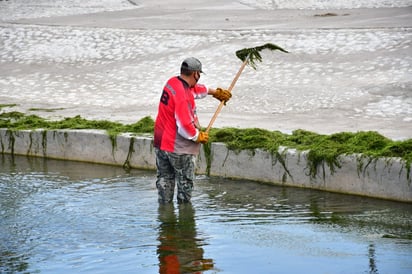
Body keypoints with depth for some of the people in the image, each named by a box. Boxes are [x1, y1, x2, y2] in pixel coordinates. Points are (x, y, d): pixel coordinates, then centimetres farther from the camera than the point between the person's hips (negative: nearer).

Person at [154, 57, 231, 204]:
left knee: (164, 178, 17)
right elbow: (185, 127, -27)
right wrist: (199, 137, -8)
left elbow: (196, 88, 22)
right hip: (179, 148, -9)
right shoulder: (183, 95, -26)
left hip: (160, 142, 9)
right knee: (185, 181, 7)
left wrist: (216, 92, 35)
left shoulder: (172, 82, 2)